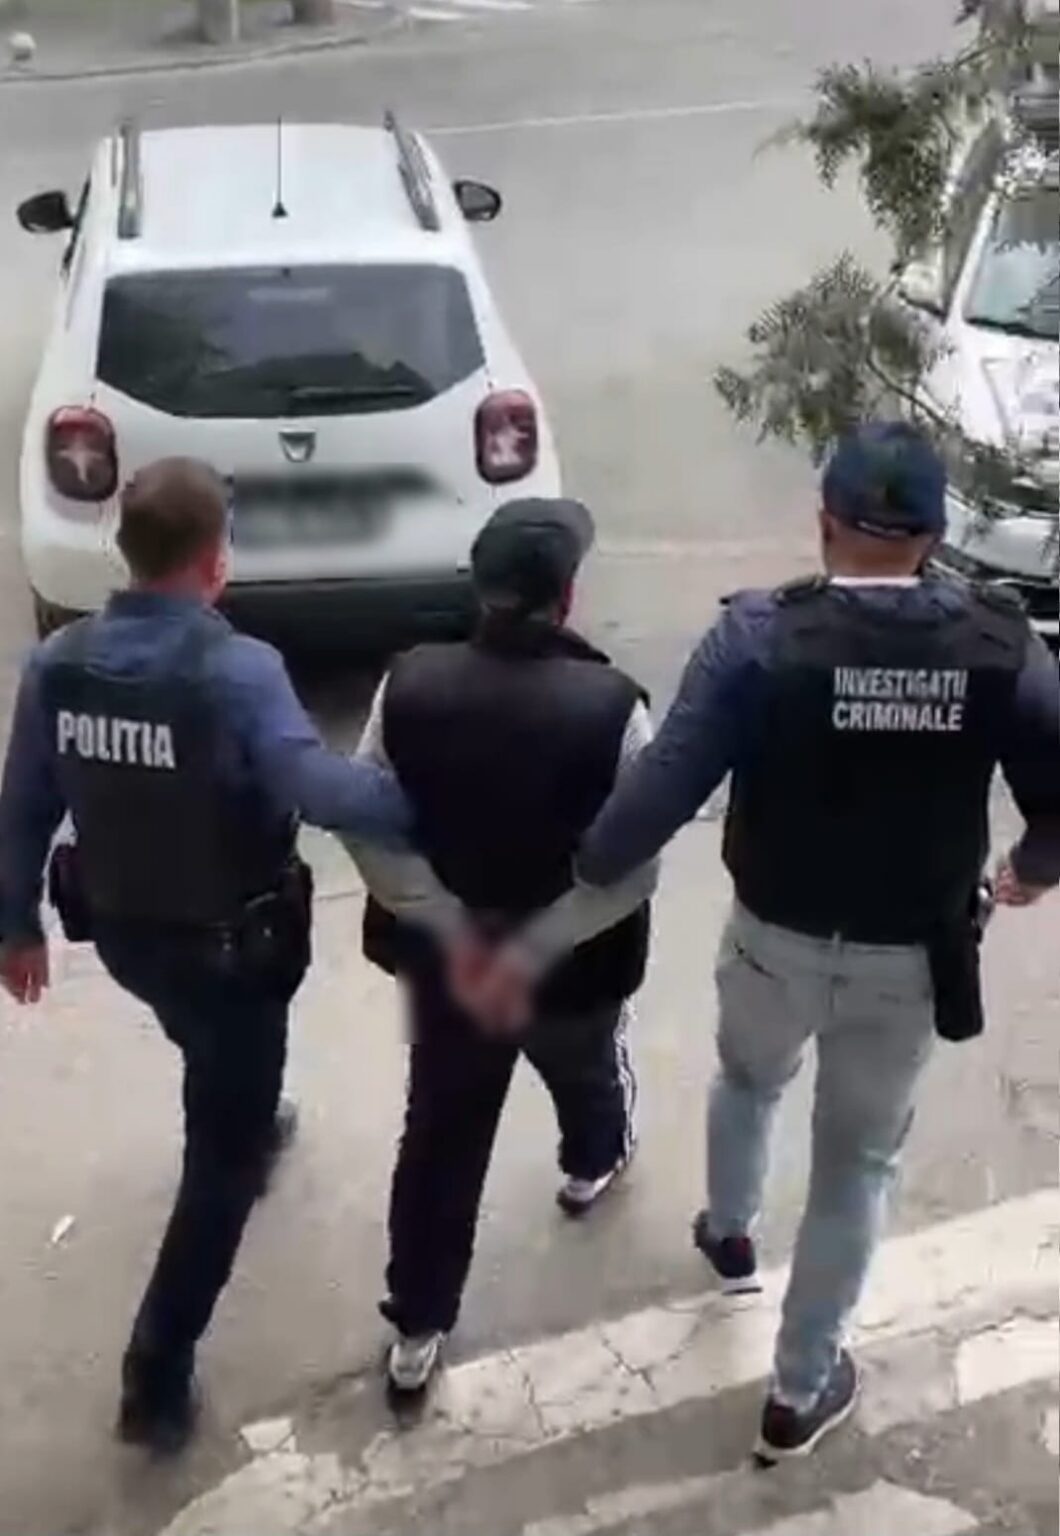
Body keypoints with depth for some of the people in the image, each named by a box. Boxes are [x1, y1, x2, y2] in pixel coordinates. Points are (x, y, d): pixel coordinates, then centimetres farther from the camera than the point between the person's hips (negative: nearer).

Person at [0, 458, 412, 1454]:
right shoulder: (239, 670, -26)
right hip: (230, 946, -6)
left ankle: (249, 1131, 66)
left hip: (121, 932, 6)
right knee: (219, 1157, 8)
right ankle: (157, 1376, 11)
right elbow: (316, 786, -39)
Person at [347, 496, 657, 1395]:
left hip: (445, 959, 2)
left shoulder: (409, 685, -17)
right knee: (587, 1069, 32)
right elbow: (633, 870, -24)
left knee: (440, 1135, 17)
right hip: (574, 964, -1)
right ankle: (593, 1163, 63)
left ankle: (419, 1330, 27)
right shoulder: (610, 705, -25)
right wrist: (529, 957, -18)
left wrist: (455, 935, -11)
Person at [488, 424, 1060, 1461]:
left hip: (776, 939, 0)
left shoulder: (760, 636, -20)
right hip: (910, 961, 1)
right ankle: (800, 1392, 33)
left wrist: (582, 873, -7)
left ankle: (728, 1233, 59)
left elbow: (664, 787, -23)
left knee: (747, 1078, 33)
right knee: (856, 1165, 19)